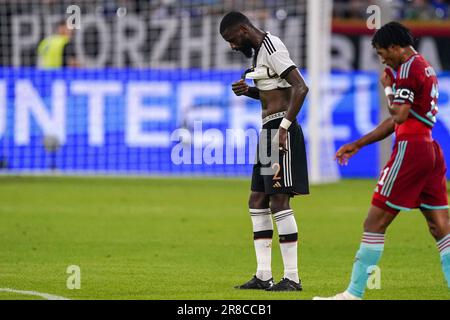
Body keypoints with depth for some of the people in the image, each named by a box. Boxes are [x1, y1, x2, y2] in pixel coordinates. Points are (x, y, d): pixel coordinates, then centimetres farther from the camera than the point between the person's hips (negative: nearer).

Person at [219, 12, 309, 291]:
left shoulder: (272, 49, -14)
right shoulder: (259, 51, 17)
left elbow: (300, 88, -23)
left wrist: (284, 127, -27)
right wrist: (248, 91, 11)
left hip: (280, 130, -11)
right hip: (269, 131, 11)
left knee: (279, 202, -10)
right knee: (258, 202, 10)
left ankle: (292, 277, -7)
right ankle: (263, 276, 13)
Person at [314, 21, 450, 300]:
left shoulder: (408, 68, -9)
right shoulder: (425, 67, 22)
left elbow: (399, 116, -18)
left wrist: (388, 88, 0)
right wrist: (357, 145, 27)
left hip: (410, 149, -10)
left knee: (375, 222, -3)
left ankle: (354, 294, -1)